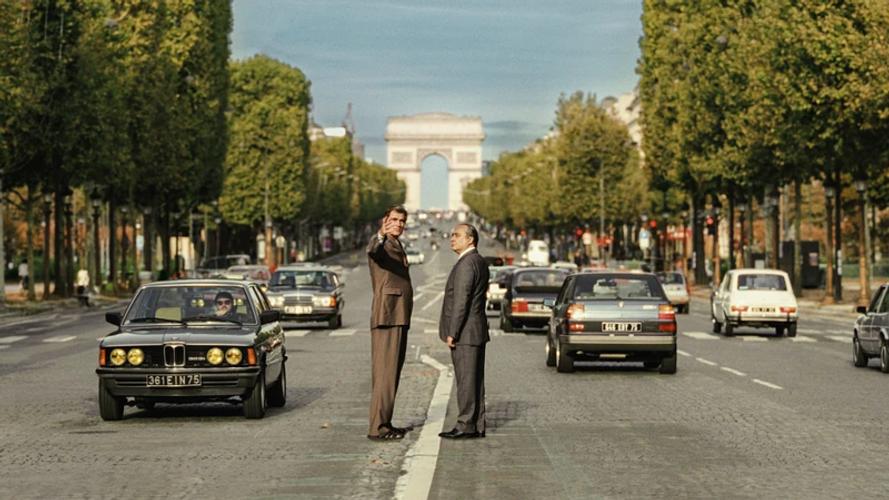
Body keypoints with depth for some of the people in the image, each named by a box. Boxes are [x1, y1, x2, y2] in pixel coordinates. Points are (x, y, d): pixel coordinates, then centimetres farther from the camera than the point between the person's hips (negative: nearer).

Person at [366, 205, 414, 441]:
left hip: (399, 317, 10)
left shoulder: (397, 246, 22)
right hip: (387, 317, -10)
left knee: (392, 371, 11)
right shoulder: (380, 243, -7)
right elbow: (372, 252, -34)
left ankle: (385, 423, 16)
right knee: (385, 371, -12)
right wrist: (381, 236, -55)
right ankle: (377, 427, -14)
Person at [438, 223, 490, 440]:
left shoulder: (466, 264, -15)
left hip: (464, 332, -10)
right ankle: (477, 426, 13)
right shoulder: (480, 262, 17)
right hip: (477, 332, 10)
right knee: (474, 379, 11)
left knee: (466, 380, -7)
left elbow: (461, 301, -20)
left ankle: (466, 426, -5)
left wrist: (452, 332, -18)